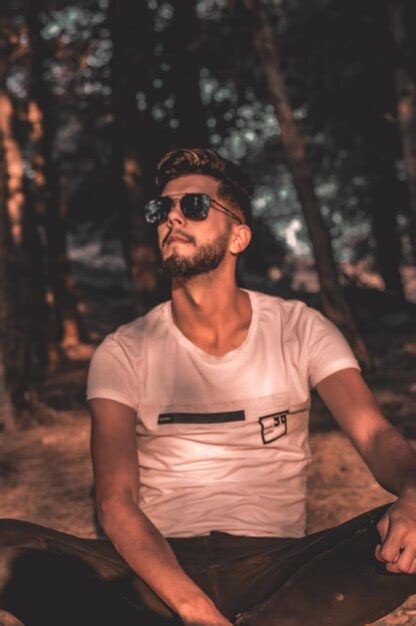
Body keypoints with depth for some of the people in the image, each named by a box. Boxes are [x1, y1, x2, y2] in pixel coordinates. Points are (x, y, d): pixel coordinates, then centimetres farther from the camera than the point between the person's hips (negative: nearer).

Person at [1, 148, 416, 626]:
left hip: (276, 566, 0)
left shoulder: (300, 330, 5)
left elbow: (377, 435, -6)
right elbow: (116, 502, -8)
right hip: (161, 569, 0)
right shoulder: (123, 353, 2)